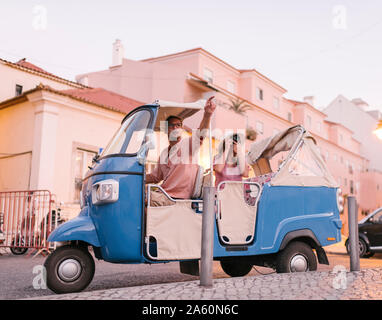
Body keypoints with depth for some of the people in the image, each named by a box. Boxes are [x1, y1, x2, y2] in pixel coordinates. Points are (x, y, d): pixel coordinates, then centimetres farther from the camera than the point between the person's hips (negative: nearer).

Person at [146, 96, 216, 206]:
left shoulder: (189, 144, -2)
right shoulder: (164, 153, 18)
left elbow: (201, 132, -23)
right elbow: (155, 177, 26)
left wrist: (207, 114, -42)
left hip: (177, 197, -7)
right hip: (164, 195, 7)